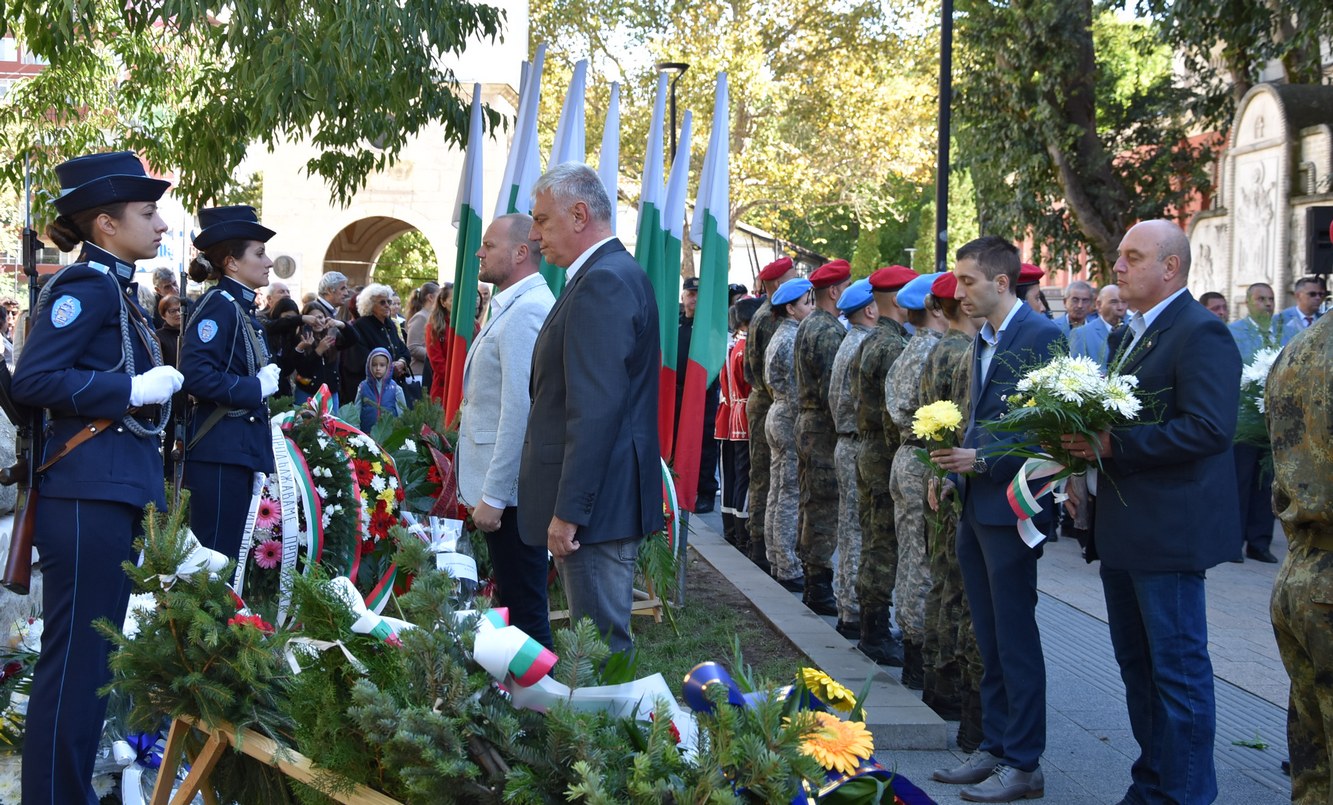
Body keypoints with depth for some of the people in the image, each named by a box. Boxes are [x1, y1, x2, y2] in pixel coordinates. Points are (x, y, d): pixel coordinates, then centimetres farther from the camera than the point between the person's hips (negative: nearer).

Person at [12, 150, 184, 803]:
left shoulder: (112, 285, 17)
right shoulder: (86, 284, -12)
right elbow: (33, 380, -21)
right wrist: (135, 389, -19)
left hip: (115, 488, 10)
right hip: (89, 488, -10)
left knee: (94, 651, 15)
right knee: (75, 655, -5)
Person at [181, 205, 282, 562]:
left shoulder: (241, 309, 17)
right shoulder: (218, 305, -12)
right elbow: (196, 375, -24)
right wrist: (256, 388, -17)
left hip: (240, 449, 10)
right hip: (219, 451, -10)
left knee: (229, 554, 12)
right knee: (216, 556, -6)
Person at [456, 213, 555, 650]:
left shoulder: (525, 311, -16)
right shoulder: (515, 306, 17)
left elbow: (520, 410, -22)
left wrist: (493, 496, -21)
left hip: (510, 488, -10)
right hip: (502, 486, 10)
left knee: (524, 612, -4)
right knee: (514, 603, 15)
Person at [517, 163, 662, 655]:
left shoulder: (603, 282, -16)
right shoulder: (617, 274, 17)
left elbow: (596, 409, -23)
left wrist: (569, 510, -22)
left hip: (596, 503, -10)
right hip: (610, 502, 10)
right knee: (600, 640, 15)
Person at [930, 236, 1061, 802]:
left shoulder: (1041, 336, -13)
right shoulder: (984, 340, 15)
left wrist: (983, 460, -20)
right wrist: (955, 474, 9)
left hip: (1009, 508, -9)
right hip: (975, 506, 9)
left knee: (1015, 639, -2)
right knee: (989, 641, 14)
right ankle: (994, 748, 22)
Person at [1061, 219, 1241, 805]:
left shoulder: (1201, 333, -15)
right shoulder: (1133, 336, 16)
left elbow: (1210, 427, -25)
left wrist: (1114, 445, -24)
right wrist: (1085, 439, 1)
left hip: (1168, 532, -10)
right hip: (1124, 532, 10)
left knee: (1178, 670, -2)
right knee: (1138, 666, 17)